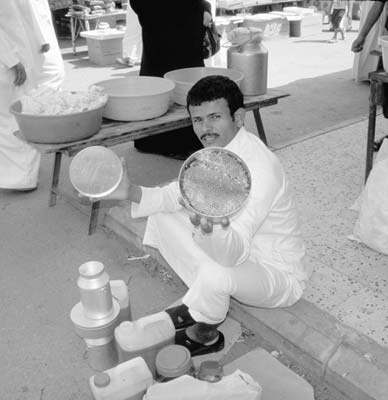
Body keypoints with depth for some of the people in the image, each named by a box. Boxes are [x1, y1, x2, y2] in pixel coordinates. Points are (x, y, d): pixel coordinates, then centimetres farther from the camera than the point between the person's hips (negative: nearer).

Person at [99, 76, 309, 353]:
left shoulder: (260, 168, -33)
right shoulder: (216, 150, -7)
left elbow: (236, 253, -40)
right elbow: (179, 194, 1)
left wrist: (212, 230, -62)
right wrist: (133, 192, -14)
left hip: (280, 276, -7)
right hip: (239, 250, 8)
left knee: (215, 275, -39)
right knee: (162, 217, 2)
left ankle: (204, 335, -2)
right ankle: (200, 302, 12)